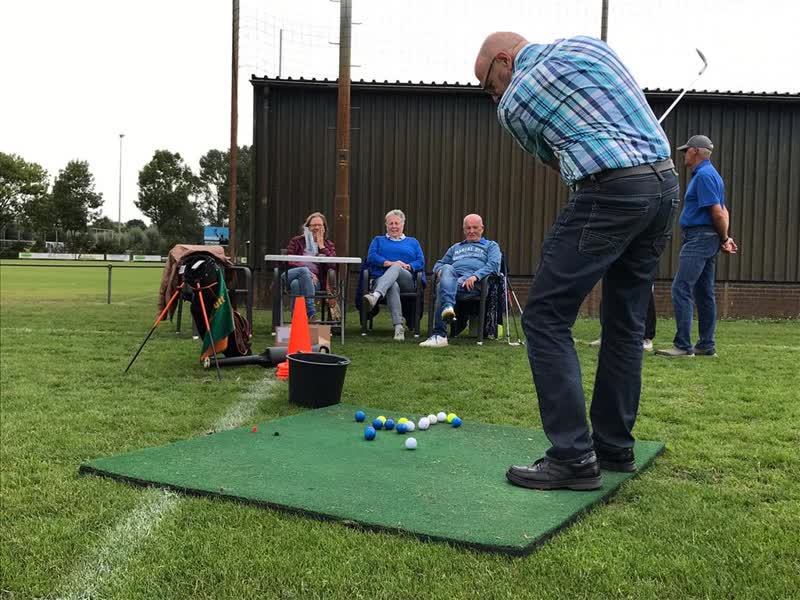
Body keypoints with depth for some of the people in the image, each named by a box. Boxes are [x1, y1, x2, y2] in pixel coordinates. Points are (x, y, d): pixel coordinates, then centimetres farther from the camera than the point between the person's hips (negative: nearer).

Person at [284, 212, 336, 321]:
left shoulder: (329, 245, 21)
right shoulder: (297, 241, 19)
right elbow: (288, 262, 4)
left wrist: (321, 245, 2)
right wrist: (308, 273, -10)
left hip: (315, 281, 0)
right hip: (292, 274, 0)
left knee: (296, 284, -35)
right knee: (304, 270, -37)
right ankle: (311, 314, -42)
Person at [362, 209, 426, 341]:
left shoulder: (413, 242, 29)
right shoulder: (378, 240, 29)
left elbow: (421, 262, 13)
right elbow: (371, 257, 8)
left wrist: (407, 266, -9)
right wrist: (389, 263, -10)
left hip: (406, 280, 0)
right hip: (381, 278, 0)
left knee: (396, 268, -37)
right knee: (393, 287, -39)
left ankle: (375, 295, -63)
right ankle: (399, 327, -55)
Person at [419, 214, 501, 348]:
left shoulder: (491, 245, 26)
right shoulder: (455, 247, 42)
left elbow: (494, 265, 5)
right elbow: (439, 264, 37)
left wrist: (475, 276, -15)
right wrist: (440, 271, 8)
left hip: (473, 283, -3)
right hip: (452, 277, 3)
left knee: (442, 287, -35)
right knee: (447, 268, -36)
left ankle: (439, 335, -46)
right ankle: (448, 306, -62)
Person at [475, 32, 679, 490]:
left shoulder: (513, 104, 5)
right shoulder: (586, 44, 19)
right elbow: (636, 107, 22)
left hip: (611, 194, -7)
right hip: (666, 184, 8)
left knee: (545, 317, -3)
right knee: (627, 323, 13)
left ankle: (574, 457, -5)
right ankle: (616, 448, 21)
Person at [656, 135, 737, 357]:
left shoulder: (704, 175, -14)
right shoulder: (708, 174, 20)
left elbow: (717, 212, -18)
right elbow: (722, 210, 19)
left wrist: (724, 238, -6)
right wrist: (725, 237, 10)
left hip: (700, 237, -11)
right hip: (707, 239, 11)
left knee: (681, 289, -13)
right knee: (704, 293, 11)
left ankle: (683, 345, -15)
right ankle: (706, 345, 16)